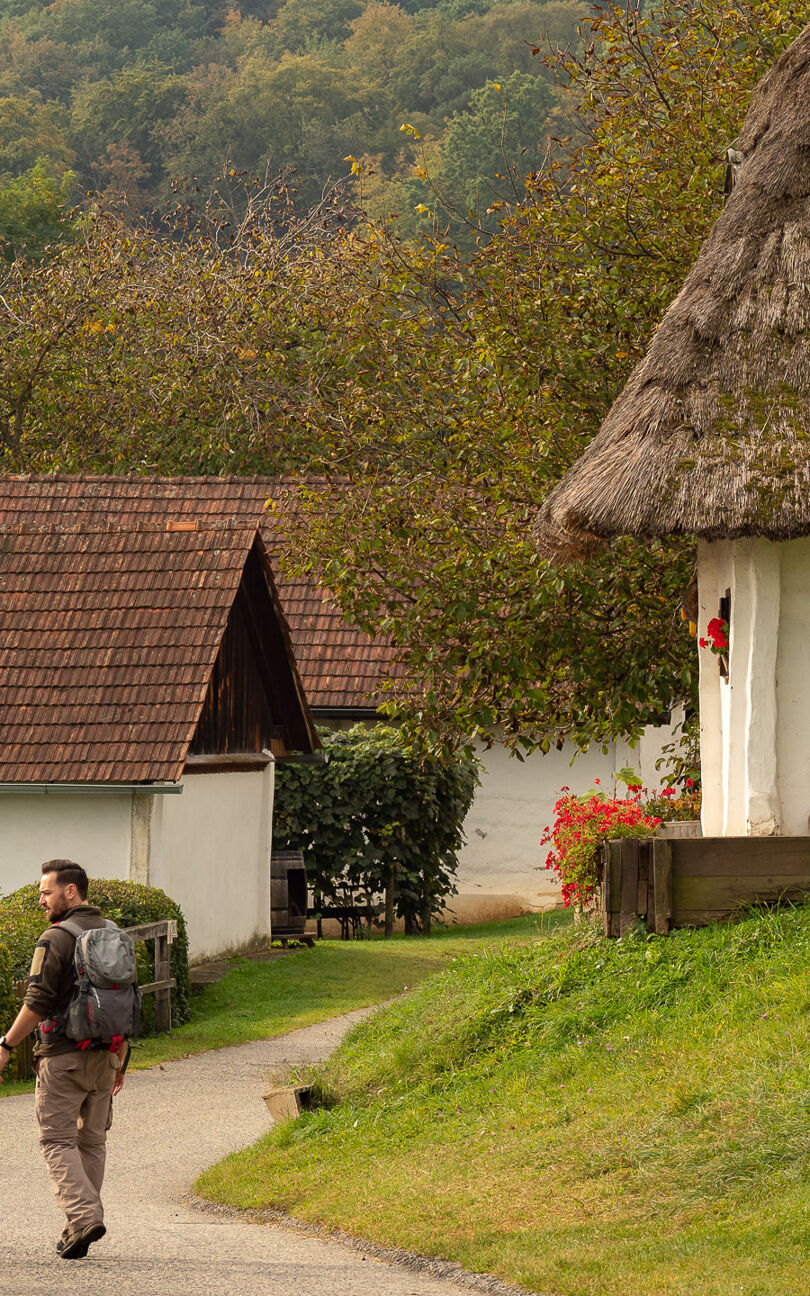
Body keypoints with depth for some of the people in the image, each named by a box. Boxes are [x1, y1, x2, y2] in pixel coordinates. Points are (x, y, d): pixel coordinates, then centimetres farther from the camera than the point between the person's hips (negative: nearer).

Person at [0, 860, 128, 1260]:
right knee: (92, 1141, 13)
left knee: (58, 1140, -2)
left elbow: (37, 1004, -17)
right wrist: (121, 1059, 21)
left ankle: (83, 1214, -19)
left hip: (62, 1057, -7)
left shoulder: (57, 939, -13)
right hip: (103, 1056, 7)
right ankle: (79, 1229, 14)